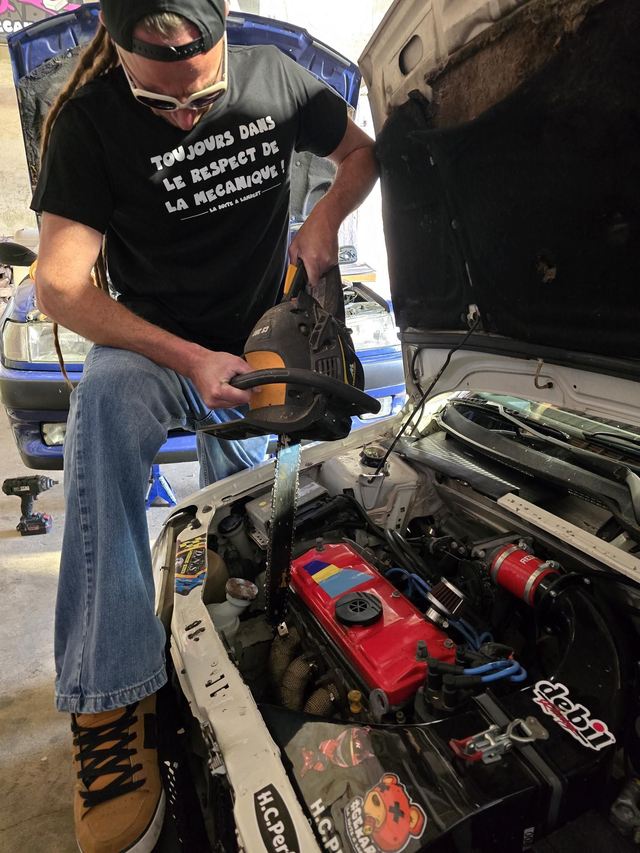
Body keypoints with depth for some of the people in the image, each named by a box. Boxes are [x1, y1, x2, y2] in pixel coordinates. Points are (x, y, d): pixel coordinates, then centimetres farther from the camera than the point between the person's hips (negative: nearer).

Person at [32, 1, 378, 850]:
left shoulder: (272, 78, -2)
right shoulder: (90, 119, -11)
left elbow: (361, 152, 12)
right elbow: (59, 286, -17)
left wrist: (324, 219, -12)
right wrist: (191, 360, -29)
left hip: (257, 349, 4)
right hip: (156, 347, -3)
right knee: (104, 397, -37)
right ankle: (110, 700, -37)